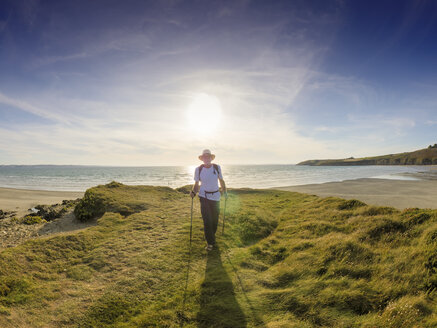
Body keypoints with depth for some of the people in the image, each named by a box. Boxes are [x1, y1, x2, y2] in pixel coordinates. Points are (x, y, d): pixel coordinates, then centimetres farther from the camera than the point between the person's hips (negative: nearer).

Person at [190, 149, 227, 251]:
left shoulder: (217, 167, -3)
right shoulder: (198, 169, -5)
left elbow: (221, 180, 10)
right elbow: (196, 183, 3)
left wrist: (225, 191, 3)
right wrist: (193, 191, -15)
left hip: (215, 196, 2)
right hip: (204, 196, -2)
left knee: (215, 220, 11)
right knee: (207, 220, -9)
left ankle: (211, 236, 39)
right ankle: (210, 243, 6)